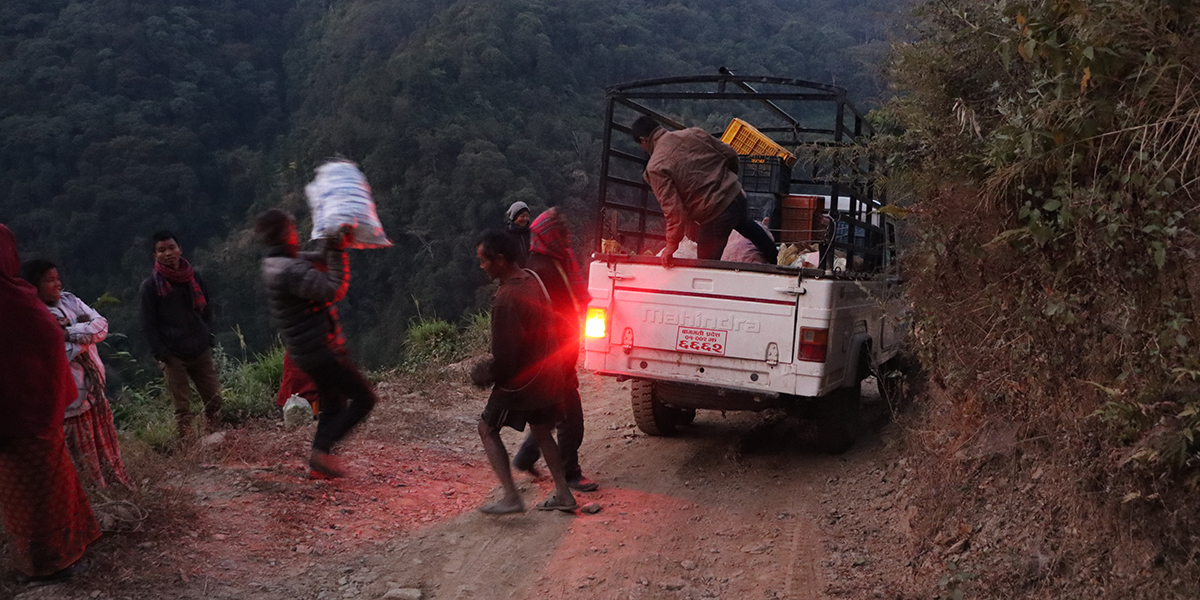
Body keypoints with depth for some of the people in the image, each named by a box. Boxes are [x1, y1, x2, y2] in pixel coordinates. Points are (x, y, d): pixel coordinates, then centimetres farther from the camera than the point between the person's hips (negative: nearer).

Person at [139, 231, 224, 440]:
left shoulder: (193, 277, 8)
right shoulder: (151, 285, -4)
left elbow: (207, 309, 17)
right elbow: (148, 326, -3)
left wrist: (208, 338, 6)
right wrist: (162, 354, -10)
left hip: (201, 351, 4)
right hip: (174, 356, -4)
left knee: (214, 398, 5)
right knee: (182, 407, -1)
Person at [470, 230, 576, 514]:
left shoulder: (506, 300, -26)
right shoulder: (532, 280, 1)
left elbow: (505, 355, -25)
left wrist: (484, 374, -5)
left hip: (521, 380, -8)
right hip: (547, 372, 9)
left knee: (488, 429, 8)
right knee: (541, 430, 23)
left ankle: (511, 496, 1)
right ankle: (563, 494, 26)